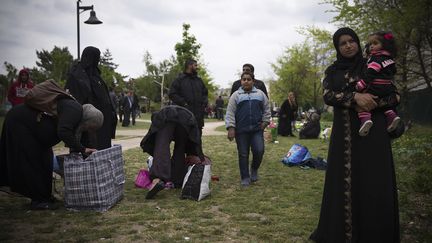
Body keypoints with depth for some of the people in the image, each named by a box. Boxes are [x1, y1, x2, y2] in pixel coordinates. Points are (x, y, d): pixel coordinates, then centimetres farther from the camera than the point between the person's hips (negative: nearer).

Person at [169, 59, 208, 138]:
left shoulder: (199, 80, 19)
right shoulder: (179, 80, 1)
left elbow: (205, 93, 26)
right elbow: (172, 94, -5)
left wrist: (204, 103, 7)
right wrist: (183, 103, -14)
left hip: (198, 116, 6)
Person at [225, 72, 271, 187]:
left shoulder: (260, 94, 10)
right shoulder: (236, 95, 4)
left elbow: (266, 109, 16)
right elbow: (230, 113, -1)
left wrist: (265, 122, 4)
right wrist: (231, 128, -9)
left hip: (257, 130, 1)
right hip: (241, 131, -1)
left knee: (259, 151, -9)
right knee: (243, 155, 3)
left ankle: (254, 169, 19)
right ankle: (245, 178, 13)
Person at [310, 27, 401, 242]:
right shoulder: (332, 71, 11)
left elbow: (395, 96, 5)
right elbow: (328, 96, -6)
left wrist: (373, 102, -14)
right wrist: (355, 97, -21)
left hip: (372, 131, -1)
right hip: (345, 132, 1)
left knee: (374, 180, -5)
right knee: (345, 179, -1)